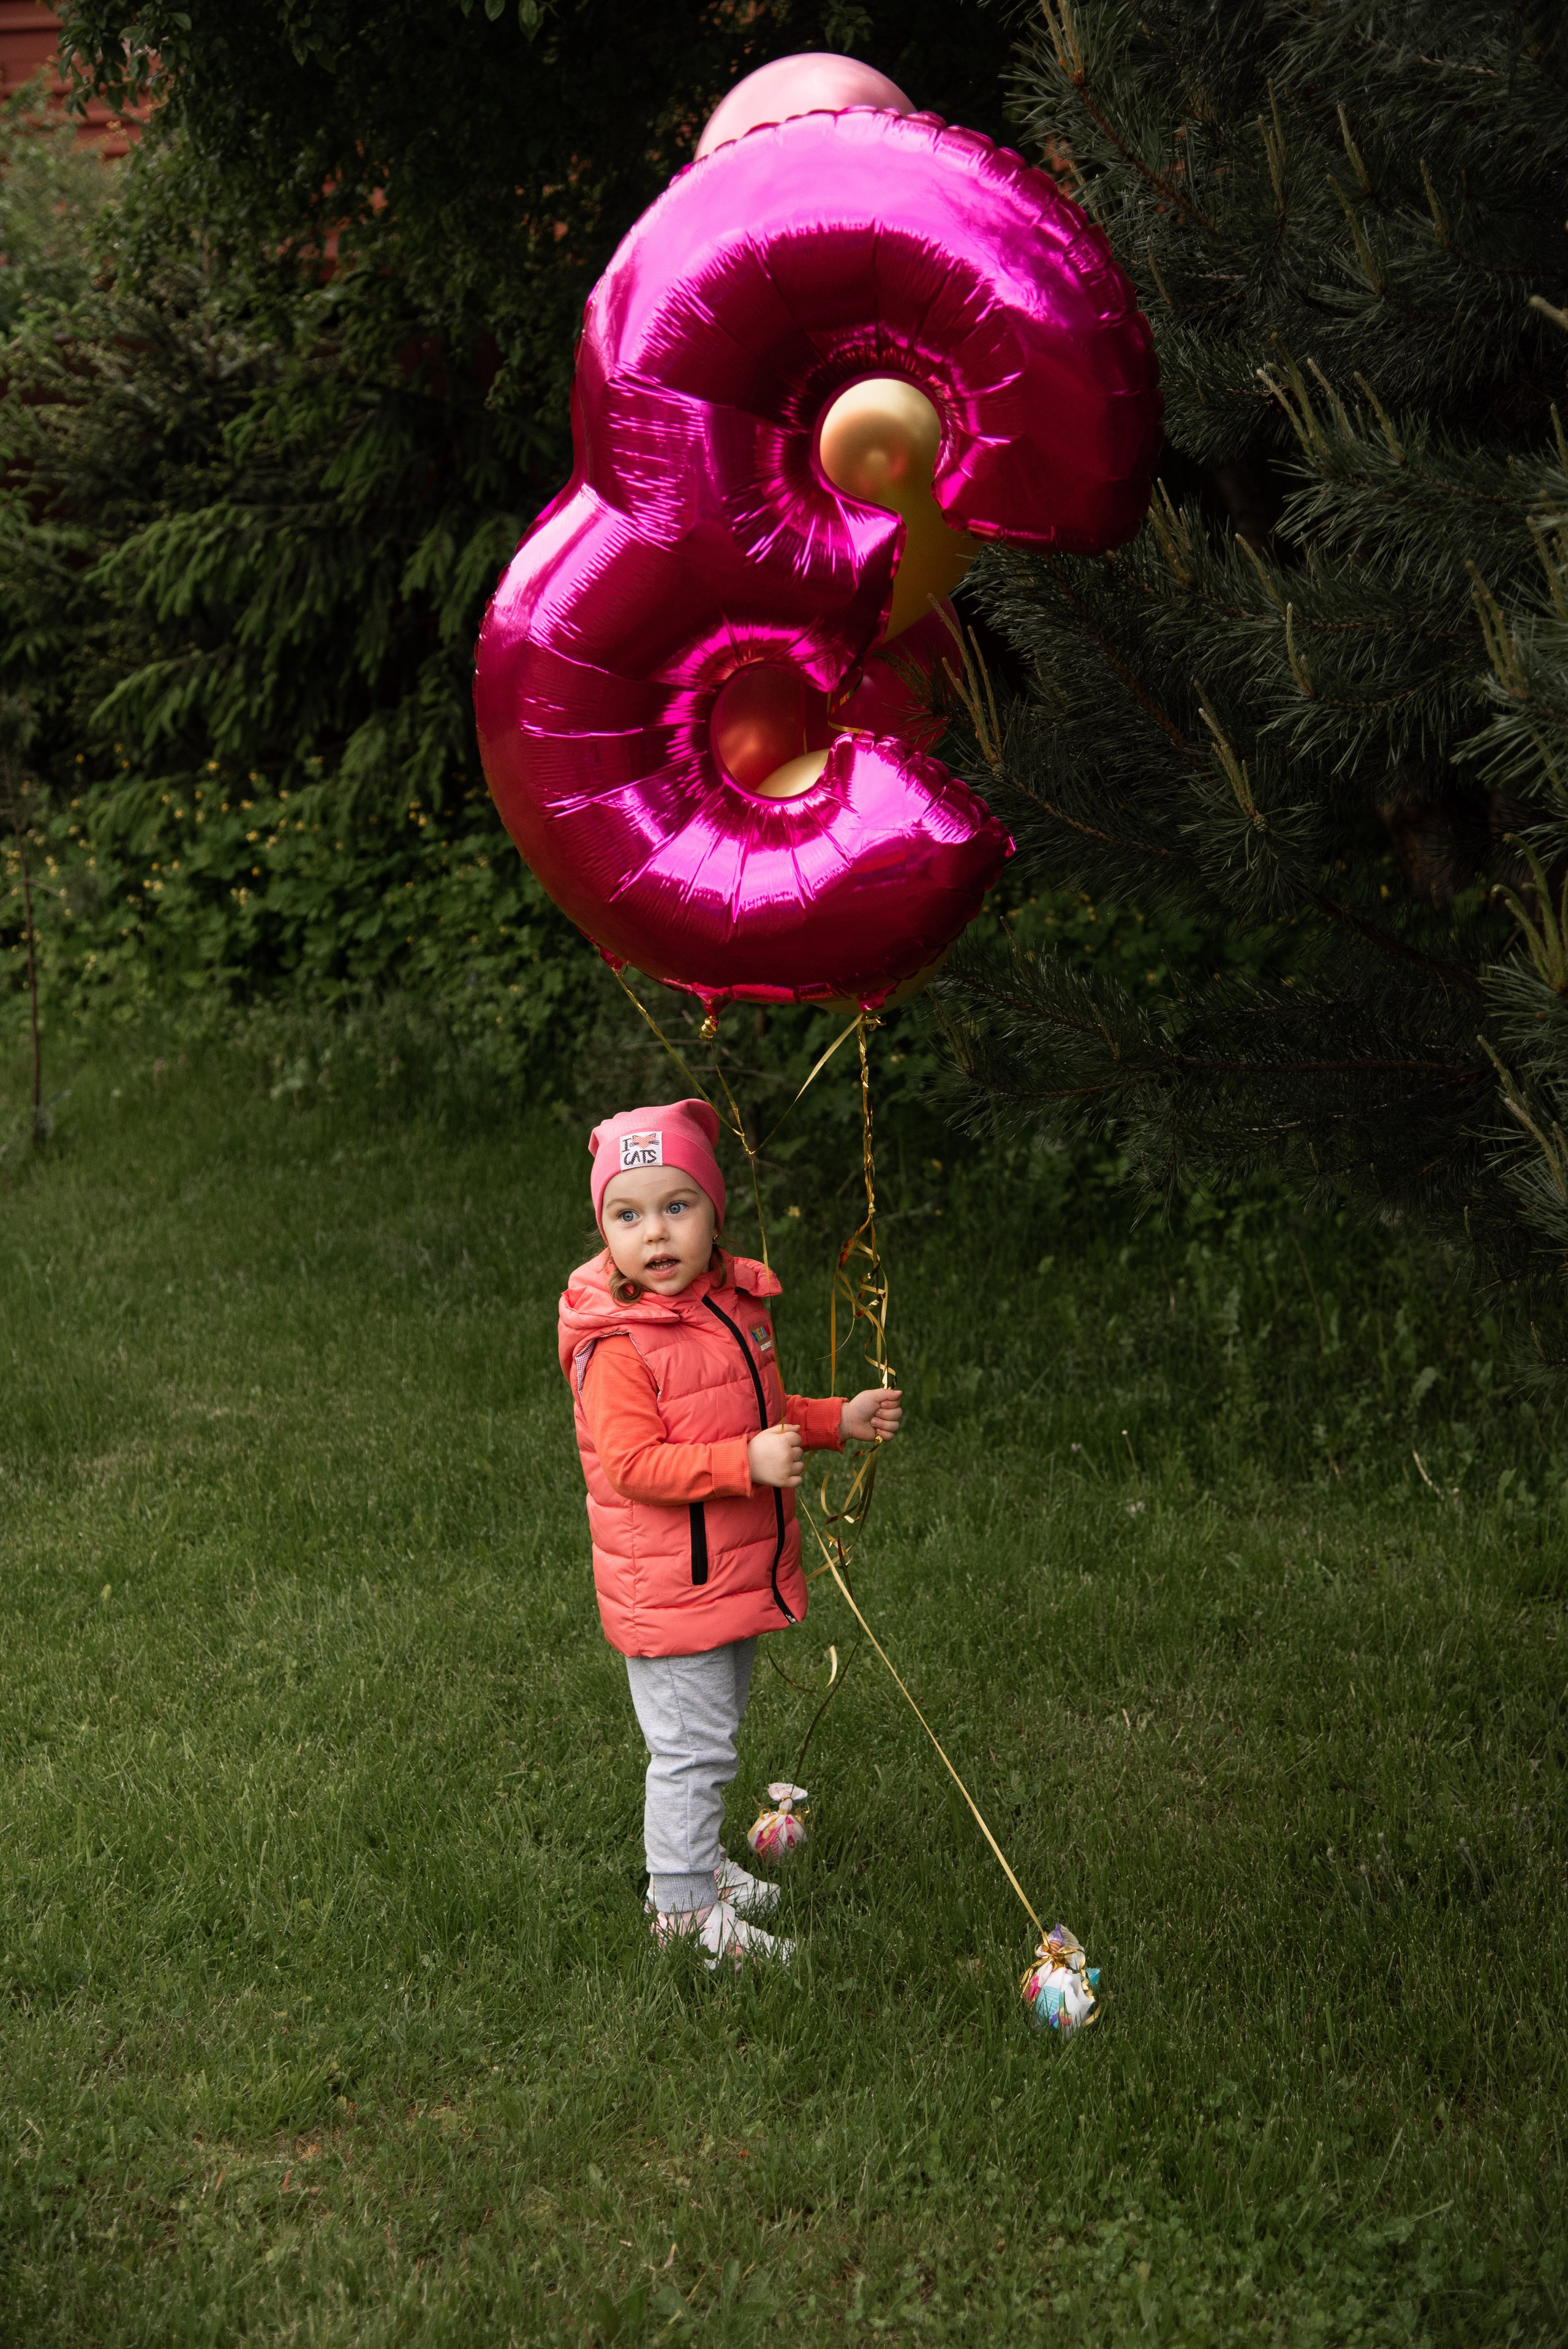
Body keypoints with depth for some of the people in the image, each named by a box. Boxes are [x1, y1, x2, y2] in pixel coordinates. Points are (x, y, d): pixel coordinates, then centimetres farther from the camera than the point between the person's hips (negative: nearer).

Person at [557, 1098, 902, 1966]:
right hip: (668, 1591, -8)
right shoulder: (619, 1343, -22)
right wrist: (748, 1463, -32)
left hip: (738, 1576, 8)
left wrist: (837, 1420, 8)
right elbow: (632, 1463, -27)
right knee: (691, 1749, -1)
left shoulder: (737, 1304, 5)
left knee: (714, 1730, 23)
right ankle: (682, 1906, 11)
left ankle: (697, 1859, 40)